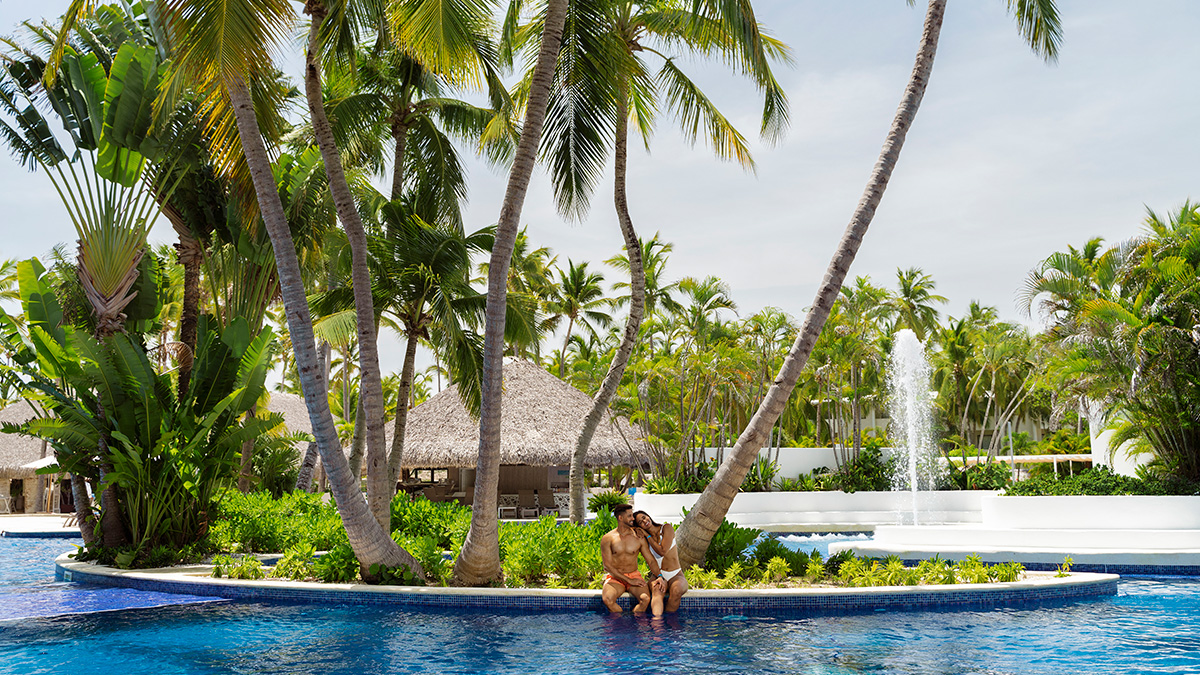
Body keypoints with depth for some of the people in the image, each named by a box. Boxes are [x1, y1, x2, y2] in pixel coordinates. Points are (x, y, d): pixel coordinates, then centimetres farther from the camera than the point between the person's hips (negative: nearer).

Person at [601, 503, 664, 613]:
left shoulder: (639, 538, 4)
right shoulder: (607, 539, -5)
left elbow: (650, 560, 8)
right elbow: (608, 565, -9)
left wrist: (658, 576, -11)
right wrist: (629, 581, -14)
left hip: (634, 575, 2)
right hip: (615, 578, -2)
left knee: (645, 599, -30)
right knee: (607, 599, -33)